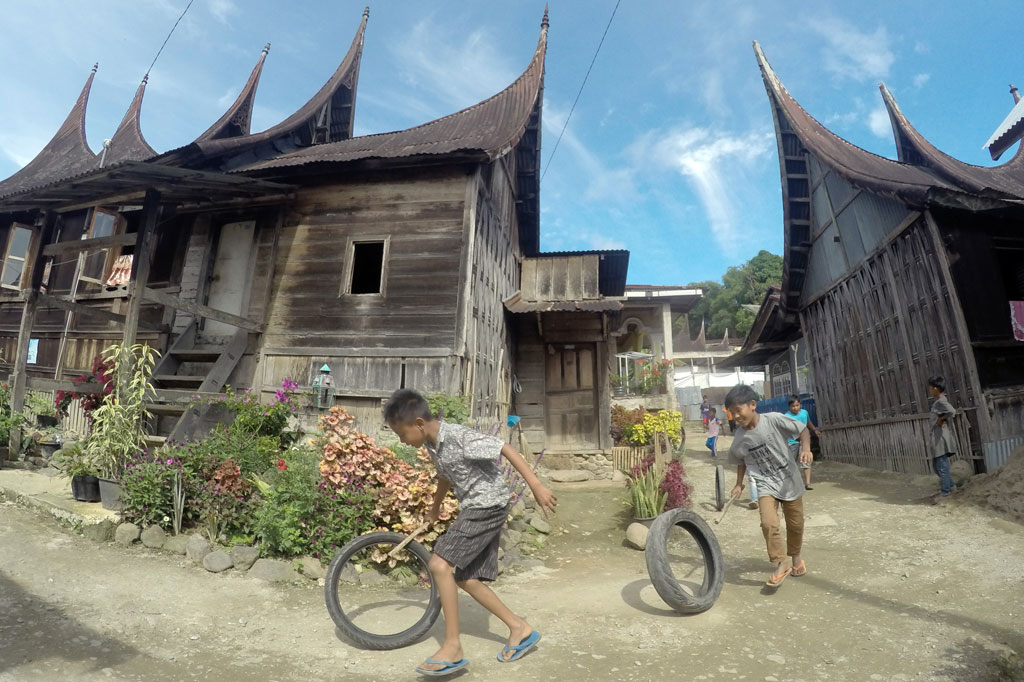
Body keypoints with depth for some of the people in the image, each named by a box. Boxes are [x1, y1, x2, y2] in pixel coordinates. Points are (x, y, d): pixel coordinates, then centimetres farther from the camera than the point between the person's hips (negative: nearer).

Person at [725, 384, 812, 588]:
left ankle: (796, 557, 41)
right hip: (765, 485, 1)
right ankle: (781, 564, 0)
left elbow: (803, 429, -8)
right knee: (768, 523, -19)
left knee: (795, 524, 13)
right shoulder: (739, 438, -8)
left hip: (789, 481, -1)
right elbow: (741, 461, 10)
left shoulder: (773, 420, -18)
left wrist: (806, 449, -25)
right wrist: (739, 484, 1)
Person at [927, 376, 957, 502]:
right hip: (937, 437, 10)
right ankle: (949, 485, 30)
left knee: (942, 464, 0)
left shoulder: (940, 402, -16)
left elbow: (952, 411, -34)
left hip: (941, 437, -10)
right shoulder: (938, 401, 12)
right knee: (937, 464, 19)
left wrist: (941, 419, -21)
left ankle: (945, 491, 9)